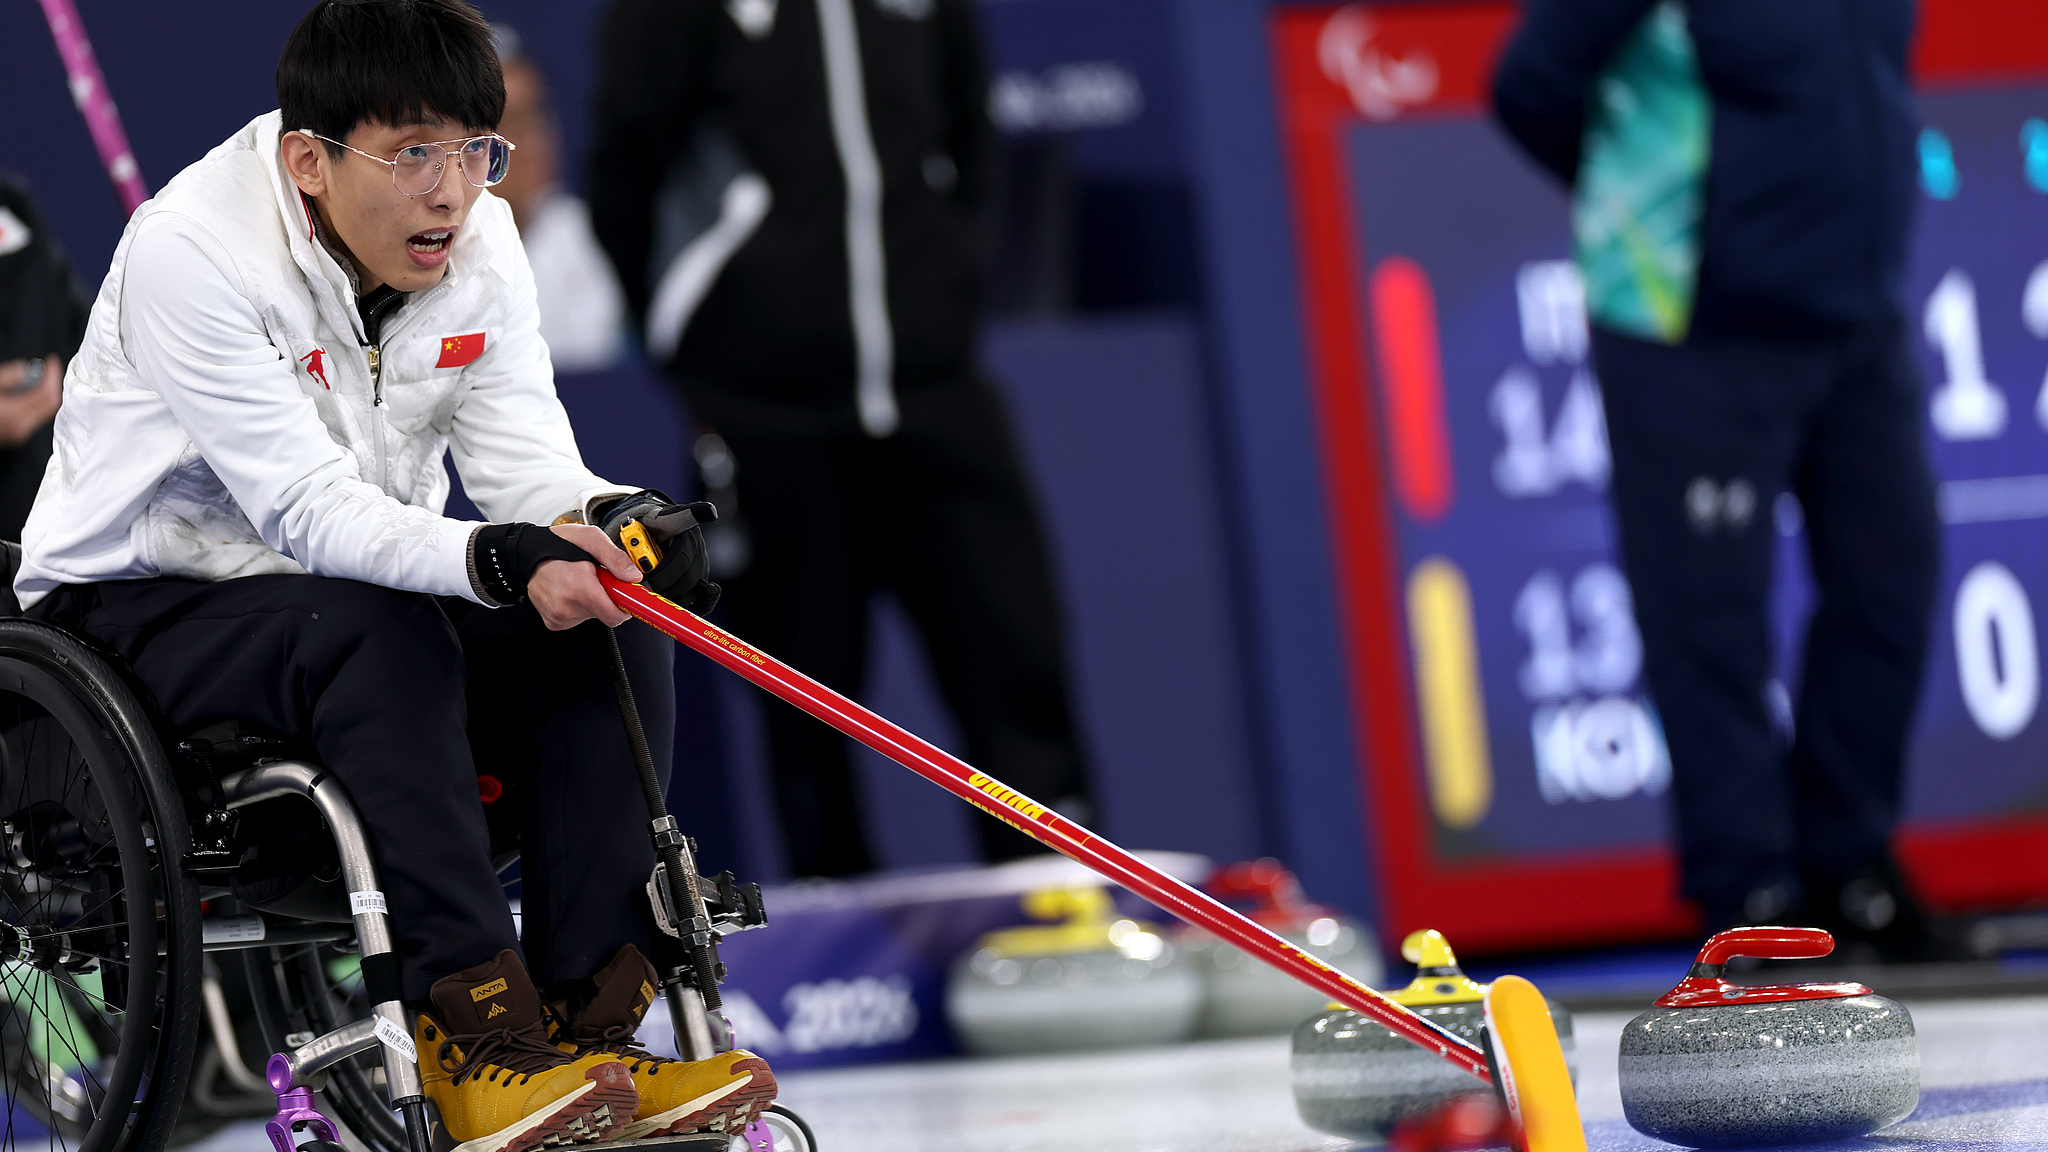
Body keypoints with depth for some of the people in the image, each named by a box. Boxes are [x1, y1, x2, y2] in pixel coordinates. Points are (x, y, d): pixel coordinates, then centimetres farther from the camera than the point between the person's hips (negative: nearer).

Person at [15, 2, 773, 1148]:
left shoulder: (478, 240, -3)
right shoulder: (189, 249, -24)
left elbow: (529, 467, -8)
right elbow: (312, 508, -30)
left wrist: (613, 522, -32)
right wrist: (499, 561, -45)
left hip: (366, 591, 7)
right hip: (134, 612, -7)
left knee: (614, 630, -16)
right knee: (380, 634, -35)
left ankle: (586, 1026, -21)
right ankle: (476, 1041, -37)